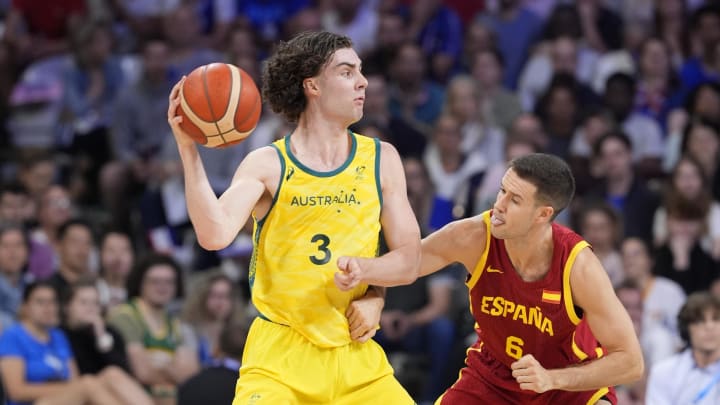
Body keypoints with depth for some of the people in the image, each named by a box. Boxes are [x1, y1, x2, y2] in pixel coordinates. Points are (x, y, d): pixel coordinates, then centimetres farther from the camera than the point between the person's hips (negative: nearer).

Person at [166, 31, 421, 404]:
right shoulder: (267, 165, -4)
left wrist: (363, 269, -16)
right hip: (280, 355, -3)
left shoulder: (380, 160, 6)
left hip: (355, 353, 4)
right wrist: (188, 148, -26)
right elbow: (215, 235, -20)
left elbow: (409, 261, 5)